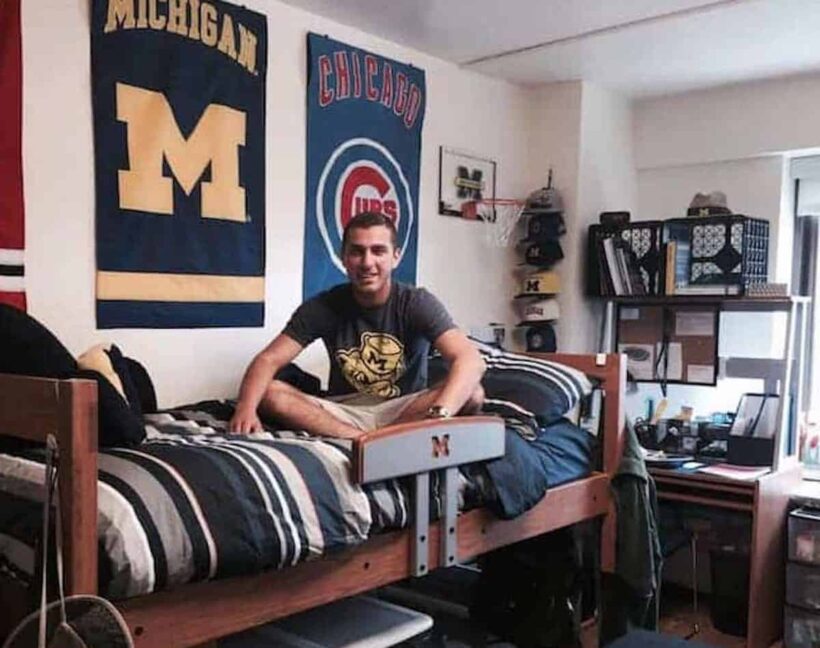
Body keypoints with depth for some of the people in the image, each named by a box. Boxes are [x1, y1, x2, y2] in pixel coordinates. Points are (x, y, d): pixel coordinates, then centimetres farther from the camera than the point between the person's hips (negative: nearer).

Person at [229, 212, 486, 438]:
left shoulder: (418, 303, -13)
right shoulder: (322, 306, -6)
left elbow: (471, 360, -29)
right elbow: (268, 360, -12)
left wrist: (439, 415, -49)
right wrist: (246, 408, -35)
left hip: (404, 411, -1)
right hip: (343, 411, 2)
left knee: (473, 393, -30)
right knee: (268, 393, -23)